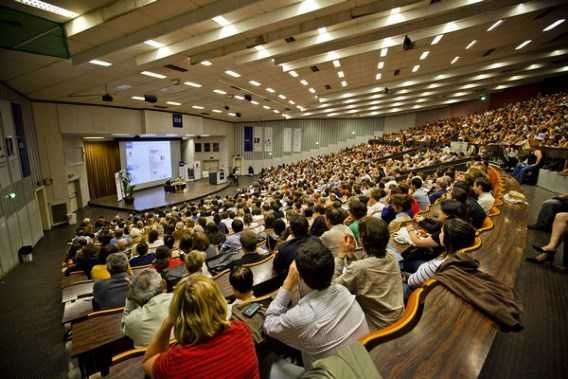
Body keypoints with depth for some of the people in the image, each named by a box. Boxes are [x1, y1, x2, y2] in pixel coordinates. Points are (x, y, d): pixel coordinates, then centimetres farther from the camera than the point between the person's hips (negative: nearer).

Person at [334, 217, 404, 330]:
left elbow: (333, 286, -17)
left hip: (377, 325, -6)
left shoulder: (358, 268, -30)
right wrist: (353, 254, 1)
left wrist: (341, 255, -17)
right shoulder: (392, 258, -9)